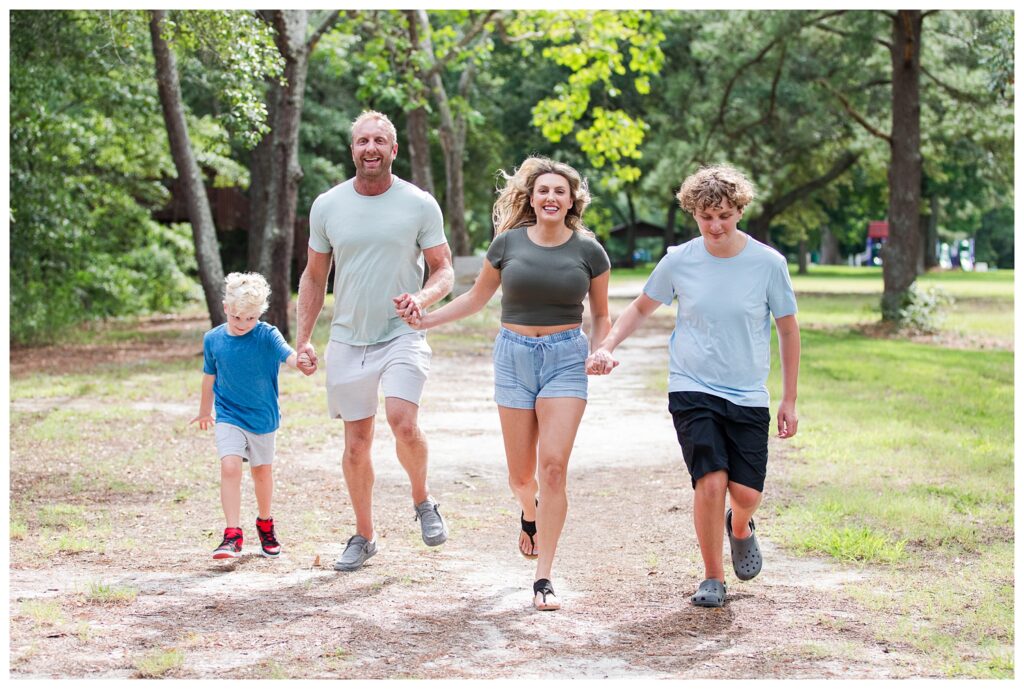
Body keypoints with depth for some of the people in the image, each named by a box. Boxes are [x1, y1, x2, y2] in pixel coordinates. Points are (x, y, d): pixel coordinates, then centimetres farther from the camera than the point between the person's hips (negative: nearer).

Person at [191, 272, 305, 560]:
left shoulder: (267, 336, -14)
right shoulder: (213, 339, -4)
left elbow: (289, 355, -33)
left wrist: (302, 360, -57)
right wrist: (205, 412, 23)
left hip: (263, 417, 0)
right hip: (229, 417, 0)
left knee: (262, 471, 14)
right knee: (230, 468, -18)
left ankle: (265, 524, 38)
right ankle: (233, 535, -19)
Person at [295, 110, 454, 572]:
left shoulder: (419, 205, -3)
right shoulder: (327, 206, 4)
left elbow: (444, 270, 1)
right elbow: (313, 277, 12)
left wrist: (423, 297, -21)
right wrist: (303, 340, 6)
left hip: (402, 337, -3)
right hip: (348, 340, 3)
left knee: (403, 422, -23)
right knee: (356, 442, 7)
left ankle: (423, 500, 5)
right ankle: (364, 536, 22)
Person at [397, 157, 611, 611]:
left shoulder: (588, 250, 1)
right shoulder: (508, 243, 2)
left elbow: (600, 316, 12)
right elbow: (476, 298, 14)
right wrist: (425, 319, 6)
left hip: (566, 359, -1)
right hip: (514, 356, 1)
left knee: (553, 466, -13)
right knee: (521, 475, 5)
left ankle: (543, 580, -8)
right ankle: (530, 515, 43)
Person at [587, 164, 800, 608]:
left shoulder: (767, 263, -6)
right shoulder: (679, 261, -3)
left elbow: (788, 330, 4)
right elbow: (641, 308, 13)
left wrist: (789, 400, 4)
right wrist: (607, 346, -3)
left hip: (748, 396, 1)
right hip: (692, 389, 0)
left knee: (747, 493, -6)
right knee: (711, 481, -16)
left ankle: (739, 528, 34)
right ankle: (713, 579, 4)